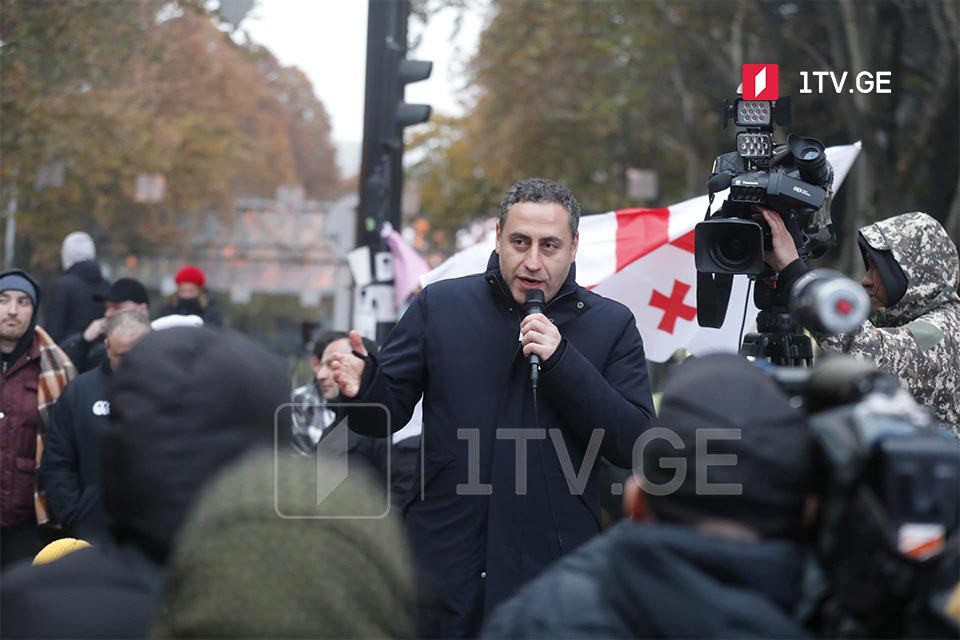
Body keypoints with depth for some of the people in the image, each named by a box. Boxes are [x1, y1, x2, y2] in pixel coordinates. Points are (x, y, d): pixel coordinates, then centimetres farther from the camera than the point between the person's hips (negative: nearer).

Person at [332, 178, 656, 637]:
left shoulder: (612, 324, 3)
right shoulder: (440, 305, 6)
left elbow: (634, 444, -6)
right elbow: (390, 410, 8)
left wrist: (561, 360, -15)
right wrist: (363, 389, -16)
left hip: (554, 568, -1)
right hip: (444, 562, 1)